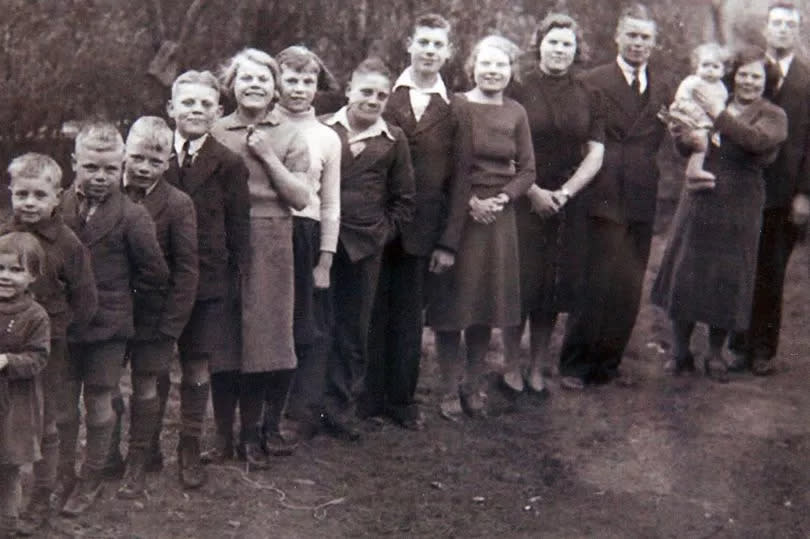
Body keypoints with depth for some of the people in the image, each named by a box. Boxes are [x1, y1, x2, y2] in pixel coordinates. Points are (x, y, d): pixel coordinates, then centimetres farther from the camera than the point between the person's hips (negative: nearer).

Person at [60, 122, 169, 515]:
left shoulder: (131, 217, -11)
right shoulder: (56, 208, -4)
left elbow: (155, 275, -6)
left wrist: (121, 294, 1)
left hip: (107, 325, -2)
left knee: (99, 403, 12)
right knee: (61, 404, 13)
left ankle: (92, 479, 28)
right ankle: (61, 474, 30)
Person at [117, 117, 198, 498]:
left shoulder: (178, 205, -8)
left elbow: (186, 269, -7)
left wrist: (171, 324, -10)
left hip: (152, 315, -2)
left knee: (145, 384, 7)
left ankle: (137, 464, 20)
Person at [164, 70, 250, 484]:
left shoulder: (228, 164, -2)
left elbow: (238, 229, 0)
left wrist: (237, 278, -2)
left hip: (208, 282, -2)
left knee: (198, 367, 1)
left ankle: (190, 450, 14)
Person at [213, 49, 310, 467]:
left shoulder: (289, 137, 8)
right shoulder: (217, 134, 6)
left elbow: (301, 198, -3)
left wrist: (268, 156, -7)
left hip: (274, 242, 1)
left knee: (276, 334, 3)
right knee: (239, 337, 0)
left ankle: (272, 425, 18)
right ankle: (250, 432, 11)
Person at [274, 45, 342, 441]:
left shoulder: (327, 138, 9)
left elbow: (330, 207, 9)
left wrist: (325, 261, 5)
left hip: (306, 237, 1)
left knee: (310, 332, 2)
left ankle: (301, 416, 10)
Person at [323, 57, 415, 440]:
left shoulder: (393, 140, 6)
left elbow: (403, 199, 10)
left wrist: (384, 232, 0)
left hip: (364, 247, 1)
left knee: (353, 332, 8)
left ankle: (341, 408, 19)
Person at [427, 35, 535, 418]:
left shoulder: (515, 113, 7)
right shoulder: (455, 107, -5)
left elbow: (527, 170, 8)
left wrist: (503, 197, -8)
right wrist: (470, 202, -15)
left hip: (498, 219, 4)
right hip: (457, 216, -4)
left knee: (486, 304, 10)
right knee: (451, 304, 1)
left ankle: (473, 386, 22)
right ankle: (449, 390, 11)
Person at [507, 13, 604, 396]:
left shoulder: (586, 96, 7)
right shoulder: (519, 91, -3)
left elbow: (595, 154, 4)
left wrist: (564, 193, -7)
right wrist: (534, 192, -11)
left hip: (567, 204, 3)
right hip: (523, 202, -3)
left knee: (555, 285, 7)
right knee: (520, 282, -2)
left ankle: (537, 368, 18)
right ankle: (511, 368, 11)